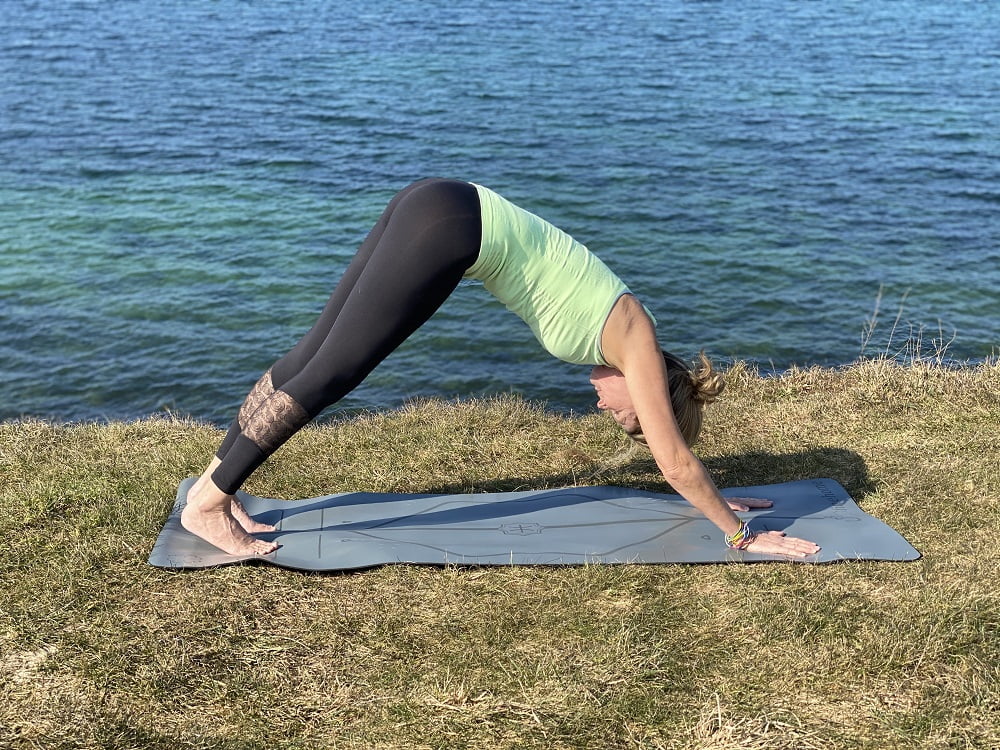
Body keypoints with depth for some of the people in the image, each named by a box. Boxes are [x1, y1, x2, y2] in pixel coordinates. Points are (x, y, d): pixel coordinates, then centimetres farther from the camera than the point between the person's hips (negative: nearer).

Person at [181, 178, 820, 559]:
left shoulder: (619, 328, 20)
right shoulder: (636, 344, -1)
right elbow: (676, 463, 2)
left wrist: (714, 497, 38)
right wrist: (742, 535, 11)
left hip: (434, 209, 8)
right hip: (450, 227, -8)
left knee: (319, 349, 7)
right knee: (331, 370, -7)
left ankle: (219, 481, 13)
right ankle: (209, 499, -1)